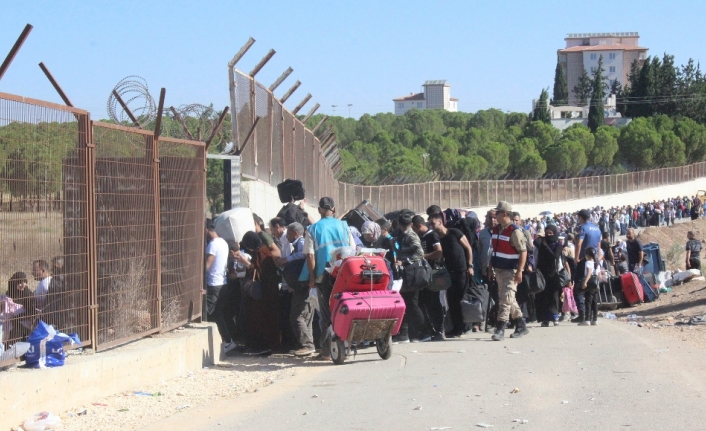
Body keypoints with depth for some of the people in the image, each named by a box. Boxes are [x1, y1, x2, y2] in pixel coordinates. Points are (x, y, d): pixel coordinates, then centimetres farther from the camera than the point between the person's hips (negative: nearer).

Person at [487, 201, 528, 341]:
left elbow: (523, 252, -17)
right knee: (509, 299, 15)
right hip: (499, 270, 9)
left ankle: (500, 329, -12)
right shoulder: (496, 230, 10)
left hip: (511, 271, -9)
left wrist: (519, 271, -21)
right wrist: (490, 269, 16)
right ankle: (521, 326, 26)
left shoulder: (514, 231, -15)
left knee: (506, 299, -11)